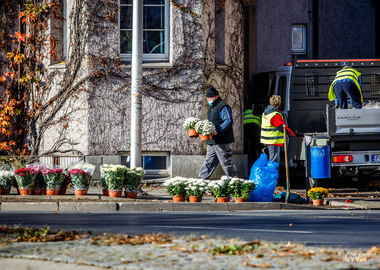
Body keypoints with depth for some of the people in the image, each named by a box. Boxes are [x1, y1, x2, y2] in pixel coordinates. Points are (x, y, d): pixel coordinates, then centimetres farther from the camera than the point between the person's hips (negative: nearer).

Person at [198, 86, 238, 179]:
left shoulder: (223, 107, -10)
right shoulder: (211, 108, 21)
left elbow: (229, 121, -20)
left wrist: (218, 131, -29)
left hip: (222, 140, -10)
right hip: (212, 142, 10)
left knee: (226, 162, -5)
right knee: (209, 162, 10)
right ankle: (202, 179, 12)